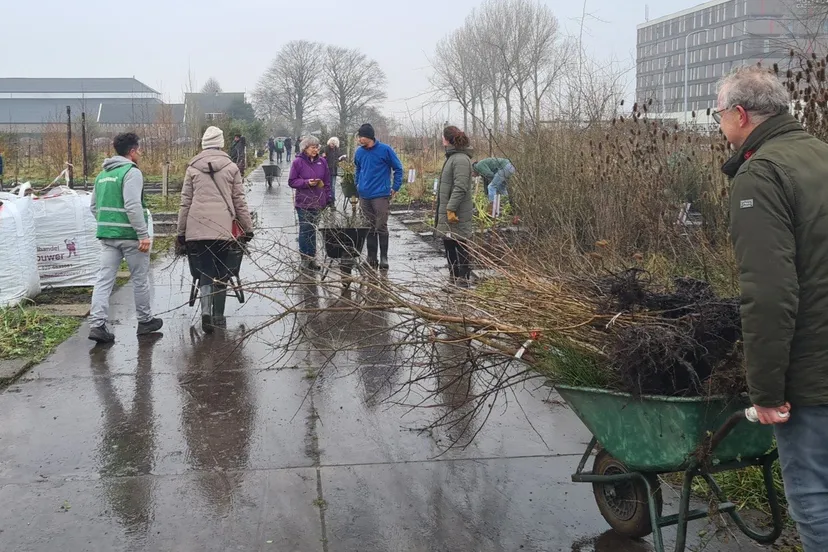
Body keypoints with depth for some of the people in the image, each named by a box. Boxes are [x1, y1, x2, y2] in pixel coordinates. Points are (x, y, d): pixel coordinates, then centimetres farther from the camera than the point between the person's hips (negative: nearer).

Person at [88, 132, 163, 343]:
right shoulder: (131, 172, -11)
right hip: (130, 235, -7)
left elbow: (94, 206, 20)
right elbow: (133, 206, -21)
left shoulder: (102, 175, 16)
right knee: (140, 279, 8)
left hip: (107, 236, 7)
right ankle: (145, 321, 21)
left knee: (104, 279, 3)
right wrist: (144, 235, -20)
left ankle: (97, 324, -5)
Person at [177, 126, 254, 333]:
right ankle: (218, 316, 14)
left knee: (205, 271, 6)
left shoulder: (193, 168, 7)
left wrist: (181, 231, 13)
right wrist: (248, 228, 11)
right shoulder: (231, 167, 4)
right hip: (223, 228, -1)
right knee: (221, 273, 10)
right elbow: (239, 201, 4)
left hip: (197, 228, 1)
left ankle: (206, 309, -15)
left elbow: (185, 202, 8)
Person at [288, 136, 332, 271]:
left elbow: (327, 182, 12)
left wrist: (329, 198, 7)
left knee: (313, 230, 9)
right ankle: (305, 259, 7)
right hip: (303, 203, -4)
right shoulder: (298, 162, -5)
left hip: (317, 202, 4)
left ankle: (312, 258, 14)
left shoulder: (322, 161, 6)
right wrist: (307, 183, -17)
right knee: (305, 230, 0)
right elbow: (292, 181, -3)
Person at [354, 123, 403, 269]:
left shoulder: (385, 150, -7)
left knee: (381, 227, -4)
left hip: (381, 195, -5)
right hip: (364, 196, 5)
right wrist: (358, 185, 14)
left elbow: (398, 168, 0)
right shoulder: (359, 152, 6)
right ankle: (371, 257, 17)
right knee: (369, 228, 10)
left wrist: (395, 188, -2)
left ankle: (384, 257, 4)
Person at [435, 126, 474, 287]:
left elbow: (460, 187, -24)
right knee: (448, 244, 16)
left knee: (459, 245, -4)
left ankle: (463, 280, 2)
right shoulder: (452, 157, 15)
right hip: (448, 211, 11)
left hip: (457, 213, -11)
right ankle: (454, 279, 26)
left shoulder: (460, 159, -17)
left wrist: (451, 208, -26)